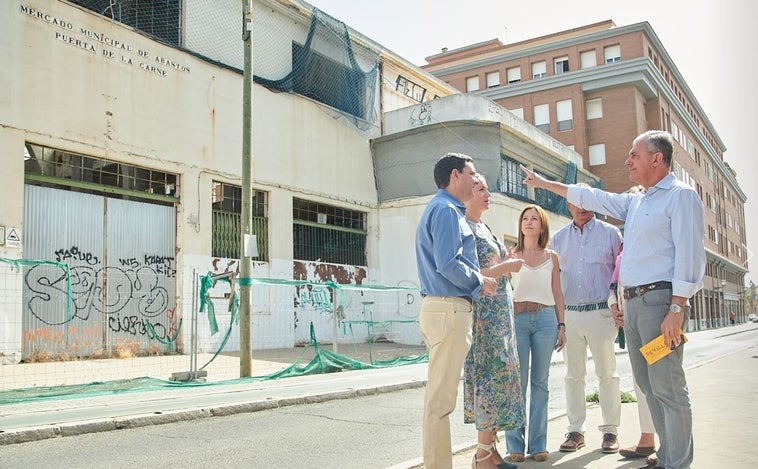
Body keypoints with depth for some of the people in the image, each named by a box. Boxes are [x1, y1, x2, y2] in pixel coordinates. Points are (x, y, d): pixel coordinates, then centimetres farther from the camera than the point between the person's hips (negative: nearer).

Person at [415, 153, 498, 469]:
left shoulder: (443, 209, 21)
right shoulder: (446, 209, -10)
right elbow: (447, 264, -20)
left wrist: (477, 284, 13)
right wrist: (480, 282, -6)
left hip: (441, 306, 11)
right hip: (449, 308, -11)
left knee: (440, 393, 14)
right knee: (441, 396, -7)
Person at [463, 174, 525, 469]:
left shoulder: (484, 228, 18)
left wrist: (508, 264, 7)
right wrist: (506, 267, -13)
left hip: (501, 311, 9)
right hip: (484, 311, -9)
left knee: (500, 376, 9)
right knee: (491, 376, -9)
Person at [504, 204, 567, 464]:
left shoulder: (552, 257, 12)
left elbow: (557, 294, 13)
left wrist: (561, 326, 7)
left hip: (545, 319, 1)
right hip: (517, 318, -1)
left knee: (540, 382, 4)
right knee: (517, 382, -3)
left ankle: (538, 444, 11)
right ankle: (515, 444, 5)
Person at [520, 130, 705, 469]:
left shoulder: (680, 196, -5)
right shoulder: (635, 202, 21)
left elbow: (688, 254, -13)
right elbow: (592, 198, 29)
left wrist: (676, 310, -20)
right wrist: (544, 183, 31)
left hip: (659, 299, -9)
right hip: (632, 301, 9)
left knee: (668, 387, -7)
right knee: (648, 385, 10)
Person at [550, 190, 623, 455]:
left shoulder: (610, 233, 5)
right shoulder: (558, 238, 13)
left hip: (601, 312, -2)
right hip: (568, 314, 3)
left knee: (607, 374, 2)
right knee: (573, 375, 6)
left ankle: (610, 430, 11)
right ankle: (575, 430, 13)